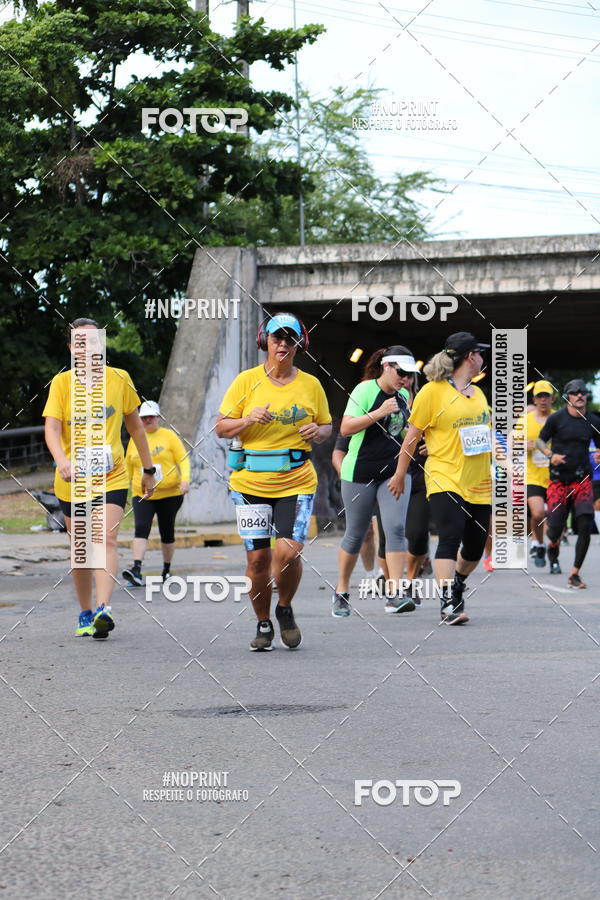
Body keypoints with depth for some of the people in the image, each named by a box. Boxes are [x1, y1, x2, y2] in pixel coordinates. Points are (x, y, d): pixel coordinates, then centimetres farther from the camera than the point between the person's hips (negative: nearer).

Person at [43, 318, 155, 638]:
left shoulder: (119, 379, 3)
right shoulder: (61, 382, -1)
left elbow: (135, 425, 14)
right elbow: (51, 428, -12)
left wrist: (148, 470, 18)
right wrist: (63, 461, -31)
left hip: (112, 476, -1)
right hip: (73, 479, 1)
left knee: (107, 540, -18)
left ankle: (104, 609, -29)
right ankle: (86, 613, 22)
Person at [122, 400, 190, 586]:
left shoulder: (169, 436, 1)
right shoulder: (135, 440, 9)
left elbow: (183, 459, -4)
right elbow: (128, 466, 19)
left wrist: (185, 479, -19)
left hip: (169, 494, -1)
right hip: (141, 495, 1)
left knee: (167, 532, 8)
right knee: (141, 528, -18)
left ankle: (167, 569, 27)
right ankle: (136, 570, -31)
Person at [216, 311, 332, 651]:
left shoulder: (311, 384, 6)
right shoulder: (247, 381, 2)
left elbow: (327, 425, 17)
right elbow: (222, 427, 3)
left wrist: (318, 431, -6)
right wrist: (250, 419, -16)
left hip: (297, 483, 0)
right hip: (251, 483, 0)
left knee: (288, 551, -15)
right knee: (258, 557, 0)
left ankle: (285, 610, 14)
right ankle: (264, 625, 20)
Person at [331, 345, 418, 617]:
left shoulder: (403, 396, 10)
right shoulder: (365, 390, -10)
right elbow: (346, 428, -19)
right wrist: (379, 413, -25)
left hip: (393, 471, 4)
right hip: (361, 473, -4)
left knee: (396, 528, -12)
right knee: (355, 534, 5)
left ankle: (395, 596, -15)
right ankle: (341, 592, 23)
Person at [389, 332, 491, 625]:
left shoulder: (477, 392, 15)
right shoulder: (432, 391, -5)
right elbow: (412, 436, -1)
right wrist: (400, 474, 2)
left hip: (479, 483, 6)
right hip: (445, 479, -6)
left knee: (475, 548, 8)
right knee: (450, 539, -20)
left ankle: (457, 584, 35)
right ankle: (448, 604, -22)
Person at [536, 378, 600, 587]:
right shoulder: (556, 418, -2)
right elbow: (540, 440, 8)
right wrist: (550, 455, -11)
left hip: (582, 480, 1)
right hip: (559, 480, -1)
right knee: (555, 528, -4)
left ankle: (575, 574, -6)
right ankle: (553, 547, 36)